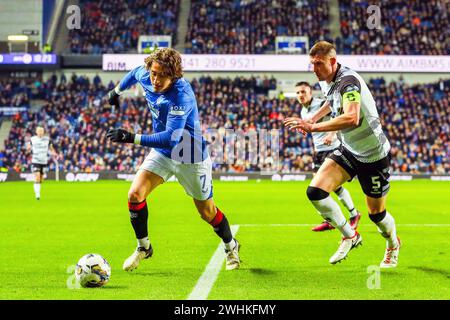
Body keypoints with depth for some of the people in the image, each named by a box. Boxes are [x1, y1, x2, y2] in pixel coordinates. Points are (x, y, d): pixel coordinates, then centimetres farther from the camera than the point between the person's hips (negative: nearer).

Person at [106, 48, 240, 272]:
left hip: (191, 157, -5)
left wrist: (133, 138, -46)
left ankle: (231, 247, 38)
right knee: (135, 194, -13)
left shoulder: (181, 95, -34)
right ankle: (143, 247, 8)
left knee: (206, 212, 9)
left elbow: (171, 138, -41)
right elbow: (135, 72, 14)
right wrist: (117, 90, 27)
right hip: (162, 153, 6)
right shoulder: (145, 77, -14)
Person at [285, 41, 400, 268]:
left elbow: (352, 118, -45)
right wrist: (314, 117, 10)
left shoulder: (348, 81, -28)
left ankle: (393, 245, 40)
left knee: (376, 213, 5)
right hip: (348, 150, 7)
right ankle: (349, 236, 5)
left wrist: (313, 127, -46)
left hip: (374, 155, -7)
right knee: (315, 191, -14)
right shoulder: (325, 82, -1)